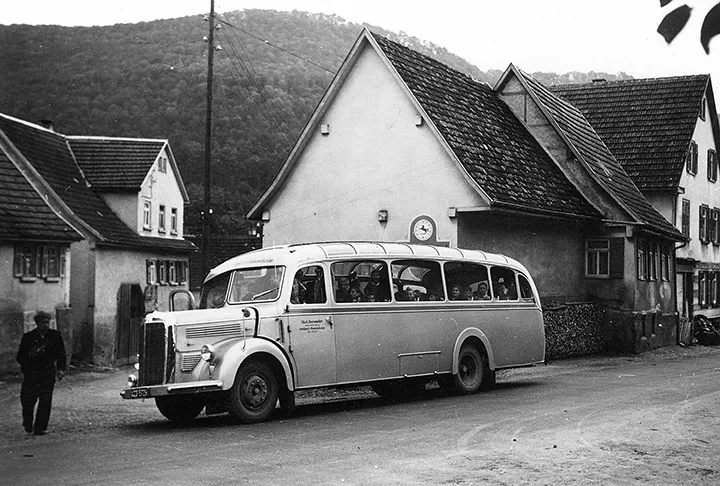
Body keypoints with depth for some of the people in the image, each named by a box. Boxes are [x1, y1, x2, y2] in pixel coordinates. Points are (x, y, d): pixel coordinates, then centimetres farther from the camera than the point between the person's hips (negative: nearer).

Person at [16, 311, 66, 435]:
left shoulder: (55, 336, 3)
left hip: (48, 374, 1)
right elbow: (20, 357, 2)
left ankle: (40, 428, 4)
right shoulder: (28, 337, -2)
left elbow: (61, 354, 11)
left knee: (45, 401, -5)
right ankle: (28, 424, 26)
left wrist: (60, 369, 1)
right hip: (31, 374, -1)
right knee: (28, 400, -1)